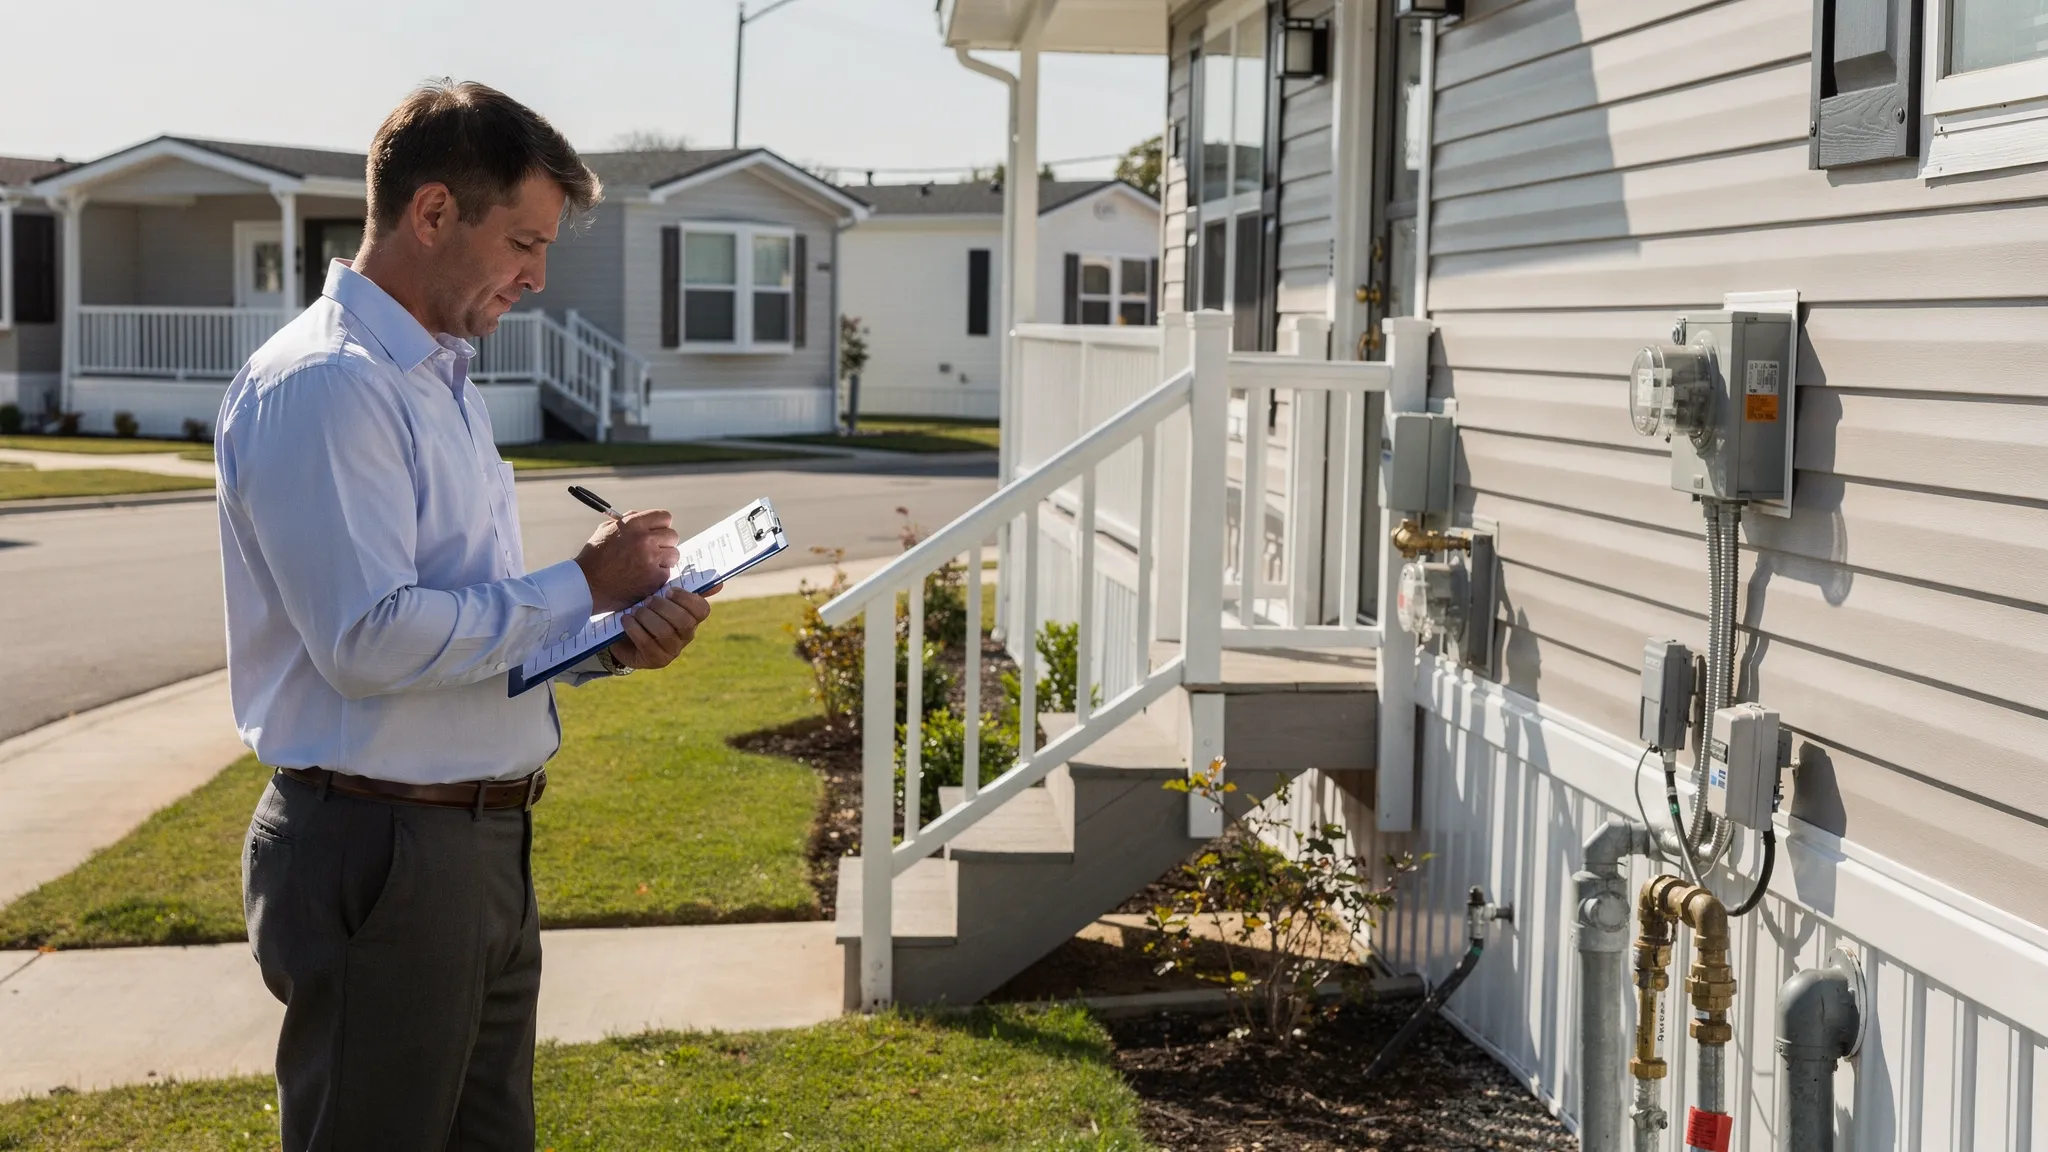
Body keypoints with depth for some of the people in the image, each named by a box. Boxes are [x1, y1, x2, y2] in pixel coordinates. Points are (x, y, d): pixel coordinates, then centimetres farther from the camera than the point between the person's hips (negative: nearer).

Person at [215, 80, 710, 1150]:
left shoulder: (443, 379, 16)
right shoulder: (321, 385, -16)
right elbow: (368, 638, -25)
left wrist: (610, 641, 2)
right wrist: (579, 589, -15)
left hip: (484, 846, 10)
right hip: (377, 852, -10)